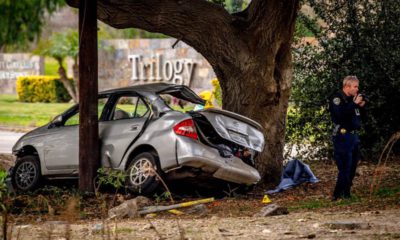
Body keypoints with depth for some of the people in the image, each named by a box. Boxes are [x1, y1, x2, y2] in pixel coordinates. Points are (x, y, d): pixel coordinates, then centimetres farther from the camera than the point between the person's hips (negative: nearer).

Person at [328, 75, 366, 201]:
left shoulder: (352, 99, 16)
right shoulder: (337, 98, -10)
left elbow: (359, 117, 21)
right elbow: (340, 114, -26)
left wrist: (361, 107, 2)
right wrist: (354, 104, -21)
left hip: (353, 136, 9)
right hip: (342, 137, -9)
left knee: (352, 167, 11)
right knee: (345, 168, -12)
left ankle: (345, 194, 19)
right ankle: (337, 196, -9)